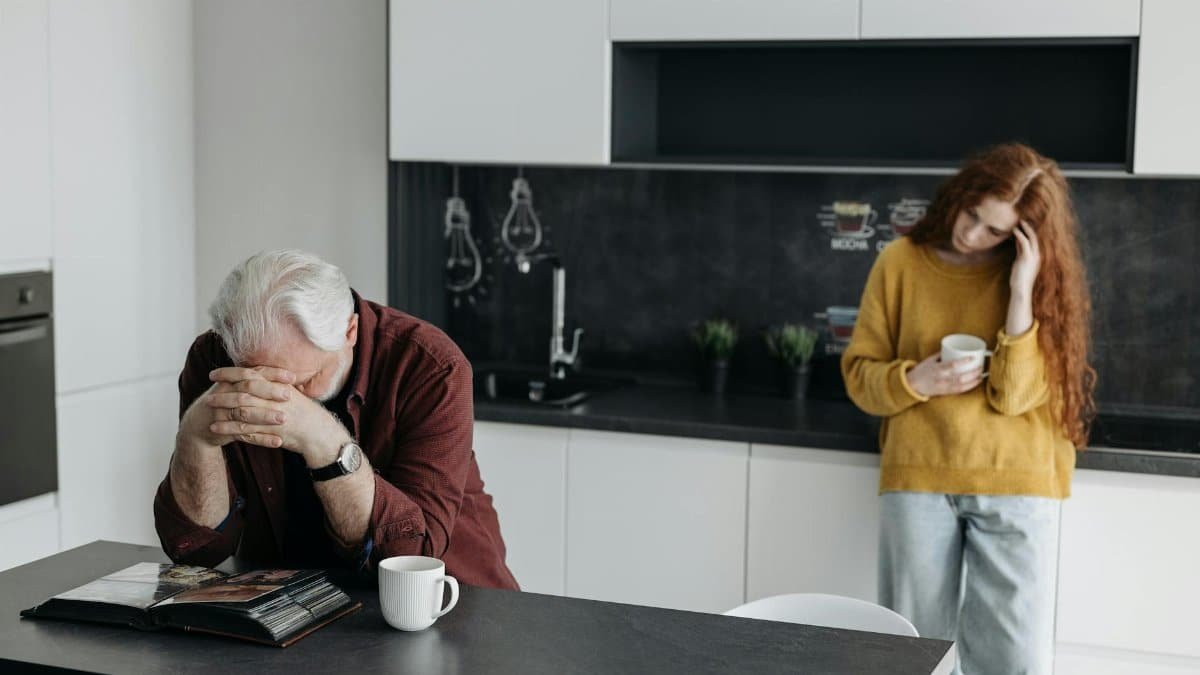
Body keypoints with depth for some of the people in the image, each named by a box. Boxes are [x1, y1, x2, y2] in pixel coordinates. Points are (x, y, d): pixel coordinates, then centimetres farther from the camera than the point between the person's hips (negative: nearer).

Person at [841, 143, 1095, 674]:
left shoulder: (1032, 278, 0)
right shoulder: (901, 261, 2)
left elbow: (1015, 393, -10)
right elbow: (860, 373, 5)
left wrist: (1022, 292, -16)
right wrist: (915, 381, -15)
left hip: (1015, 486, -1)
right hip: (918, 478, 1)